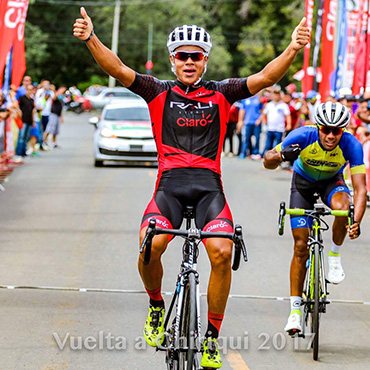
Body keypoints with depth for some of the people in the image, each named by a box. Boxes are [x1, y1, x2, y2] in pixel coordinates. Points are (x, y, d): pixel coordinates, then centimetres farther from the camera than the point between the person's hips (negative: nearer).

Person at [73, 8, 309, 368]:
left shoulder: (220, 93, 13)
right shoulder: (159, 92, 12)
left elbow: (264, 77, 1)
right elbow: (117, 69, -1)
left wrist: (293, 49, -16)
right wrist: (91, 40, -18)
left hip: (209, 184, 0)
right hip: (170, 182, 0)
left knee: (221, 252, -23)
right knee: (151, 245, -27)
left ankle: (212, 339, -6)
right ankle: (156, 307, 5)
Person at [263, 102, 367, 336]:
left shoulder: (351, 145, -32)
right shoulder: (303, 136, -32)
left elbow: (360, 188, -33)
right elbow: (268, 162, -24)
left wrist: (356, 222, -47)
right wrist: (281, 156, -47)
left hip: (332, 181, 0)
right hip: (304, 181, 0)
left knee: (341, 206, -37)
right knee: (301, 246, -6)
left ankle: (335, 256, -10)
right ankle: (295, 309, 3)